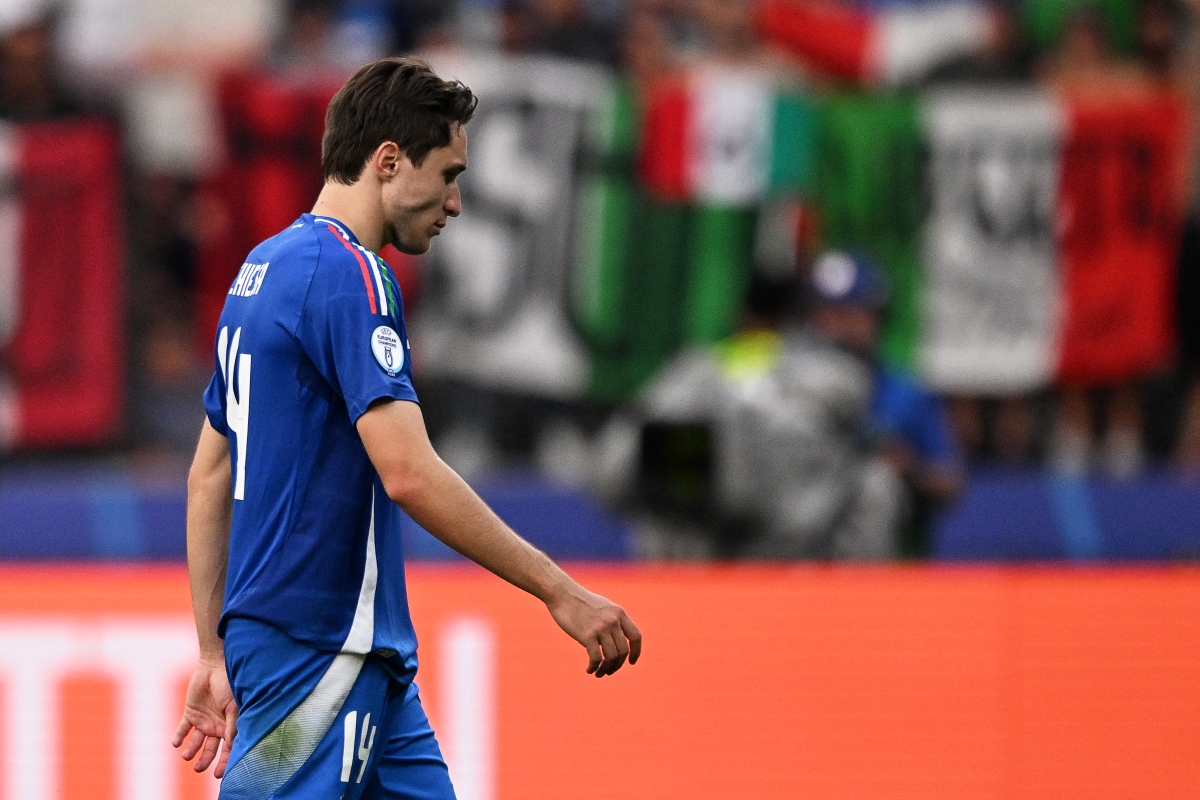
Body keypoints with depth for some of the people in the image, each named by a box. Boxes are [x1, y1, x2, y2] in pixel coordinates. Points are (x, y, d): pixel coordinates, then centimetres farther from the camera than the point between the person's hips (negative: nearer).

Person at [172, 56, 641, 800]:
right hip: (317, 650, -10)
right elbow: (409, 473, -24)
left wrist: (217, 653, 22)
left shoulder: (266, 267, 16)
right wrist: (559, 591, -20)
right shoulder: (348, 273, -14)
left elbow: (209, 476, 20)